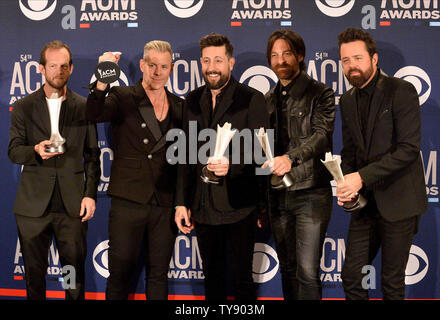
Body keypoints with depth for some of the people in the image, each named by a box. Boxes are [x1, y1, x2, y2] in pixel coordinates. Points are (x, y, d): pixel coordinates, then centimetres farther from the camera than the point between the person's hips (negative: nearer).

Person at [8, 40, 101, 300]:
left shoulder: (84, 107, 7)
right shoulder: (24, 107, 6)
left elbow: (92, 155, 8)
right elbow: (13, 152, 3)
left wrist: (90, 194, 0)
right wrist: (36, 150, -19)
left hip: (73, 205, 0)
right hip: (33, 204, 0)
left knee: (75, 271, 4)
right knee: (34, 272, 9)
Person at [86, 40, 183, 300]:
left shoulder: (179, 106, 10)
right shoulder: (123, 98, 0)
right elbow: (95, 114, -21)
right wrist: (103, 80, -39)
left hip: (165, 205, 3)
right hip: (128, 201, -3)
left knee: (159, 274, 12)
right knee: (120, 273, 5)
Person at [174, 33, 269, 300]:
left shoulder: (252, 99, -5)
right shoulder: (193, 100, 10)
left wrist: (232, 165, -27)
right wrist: (182, 202, 9)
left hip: (238, 207, -4)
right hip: (203, 207, 5)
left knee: (241, 279, 2)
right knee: (212, 278, 15)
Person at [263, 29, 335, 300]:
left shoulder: (320, 93, -2)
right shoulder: (268, 100, 14)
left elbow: (322, 135, -18)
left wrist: (291, 158, -36)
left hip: (310, 193, -5)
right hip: (278, 196, 5)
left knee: (307, 270, -8)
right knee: (287, 269, 13)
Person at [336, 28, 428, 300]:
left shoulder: (401, 91, -10)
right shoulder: (348, 101, 10)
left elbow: (409, 149, -18)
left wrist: (362, 177, -22)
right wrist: (346, 185, -4)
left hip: (397, 201, -6)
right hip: (365, 202, 6)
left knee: (392, 282, 5)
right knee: (351, 277, 7)